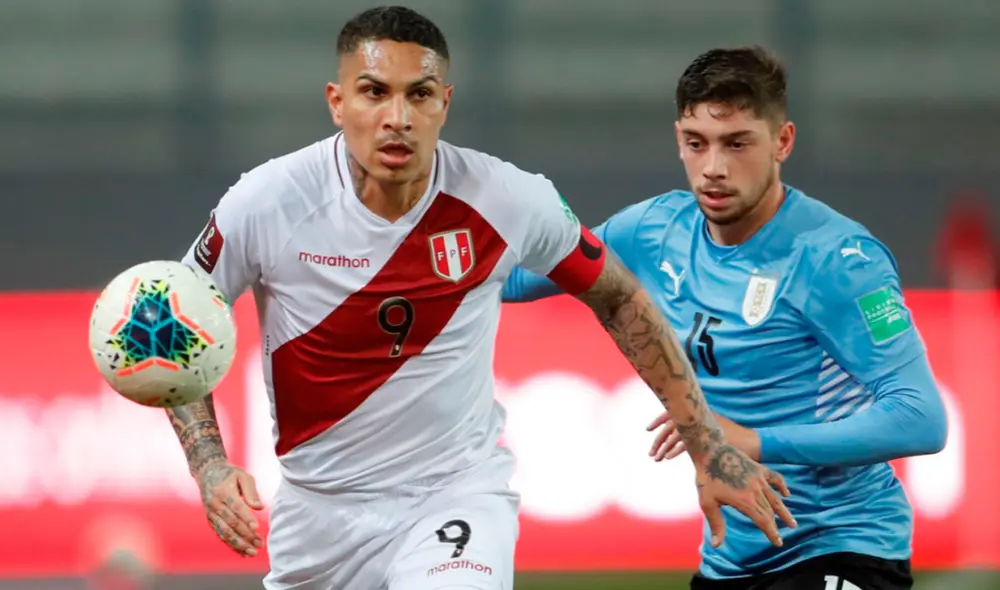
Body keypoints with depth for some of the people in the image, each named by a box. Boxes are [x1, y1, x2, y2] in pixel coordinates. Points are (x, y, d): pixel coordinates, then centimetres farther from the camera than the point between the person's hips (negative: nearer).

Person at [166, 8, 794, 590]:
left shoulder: (508, 201, -13)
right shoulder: (266, 204, -15)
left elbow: (618, 299, 4)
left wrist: (710, 448, 5)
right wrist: (209, 466, -14)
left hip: (458, 494, -2)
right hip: (318, 508, 2)